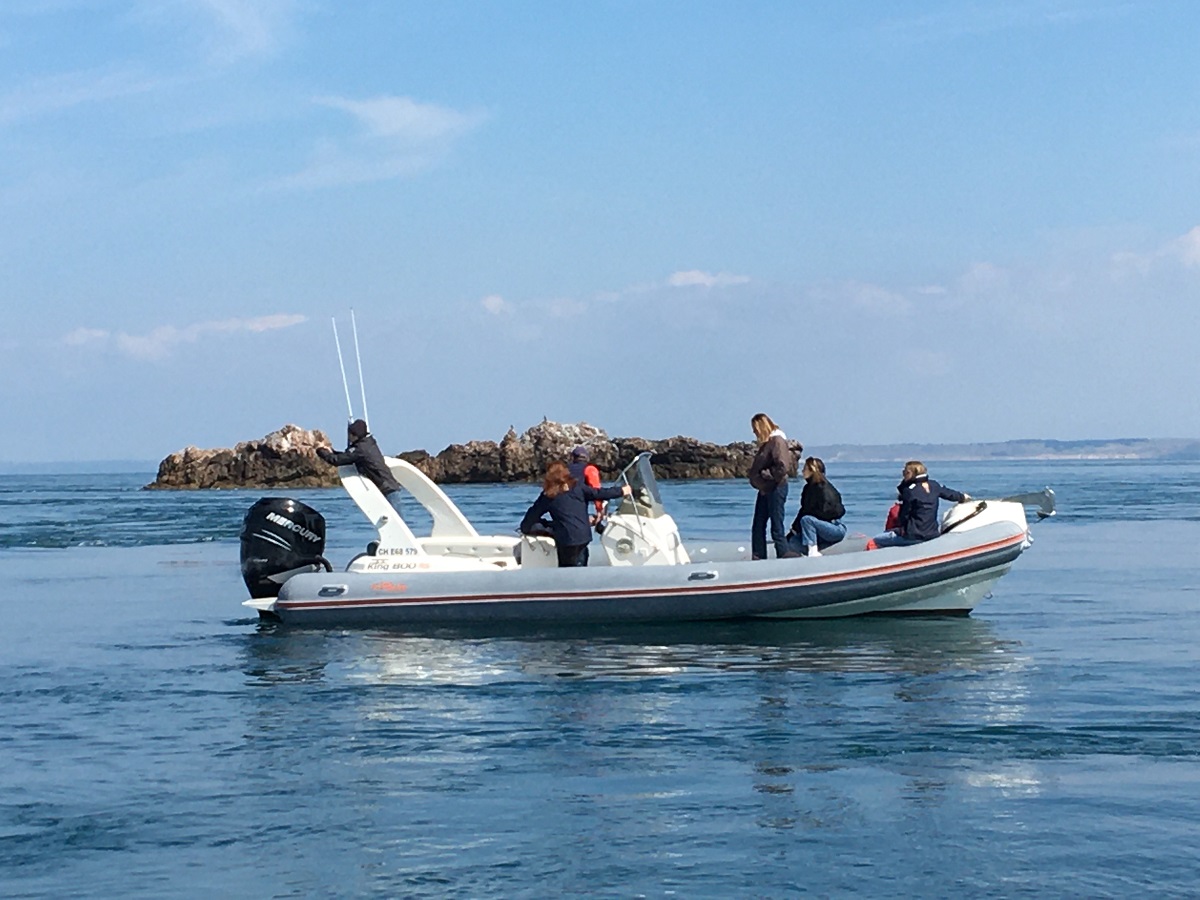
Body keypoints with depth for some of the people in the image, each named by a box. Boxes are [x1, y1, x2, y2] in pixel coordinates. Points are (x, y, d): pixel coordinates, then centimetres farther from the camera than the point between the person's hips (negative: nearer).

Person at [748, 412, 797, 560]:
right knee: (758, 527, 10)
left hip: (776, 489, -10)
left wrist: (764, 474, -14)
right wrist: (754, 474, 6)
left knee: (777, 528, -5)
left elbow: (782, 467, -21)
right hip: (765, 490, 10)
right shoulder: (766, 443, 14)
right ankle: (758, 559, 15)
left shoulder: (777, 441, -13)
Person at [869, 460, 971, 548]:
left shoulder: (909, 490, -14)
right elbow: (950, 494, 23)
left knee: (872, 543, -1)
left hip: (913, 536, -7)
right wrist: (963, 497, 44)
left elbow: (904, 515, -11)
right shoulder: (934, 485, 4)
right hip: (933, 533, 7)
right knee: (940, 519, 44)